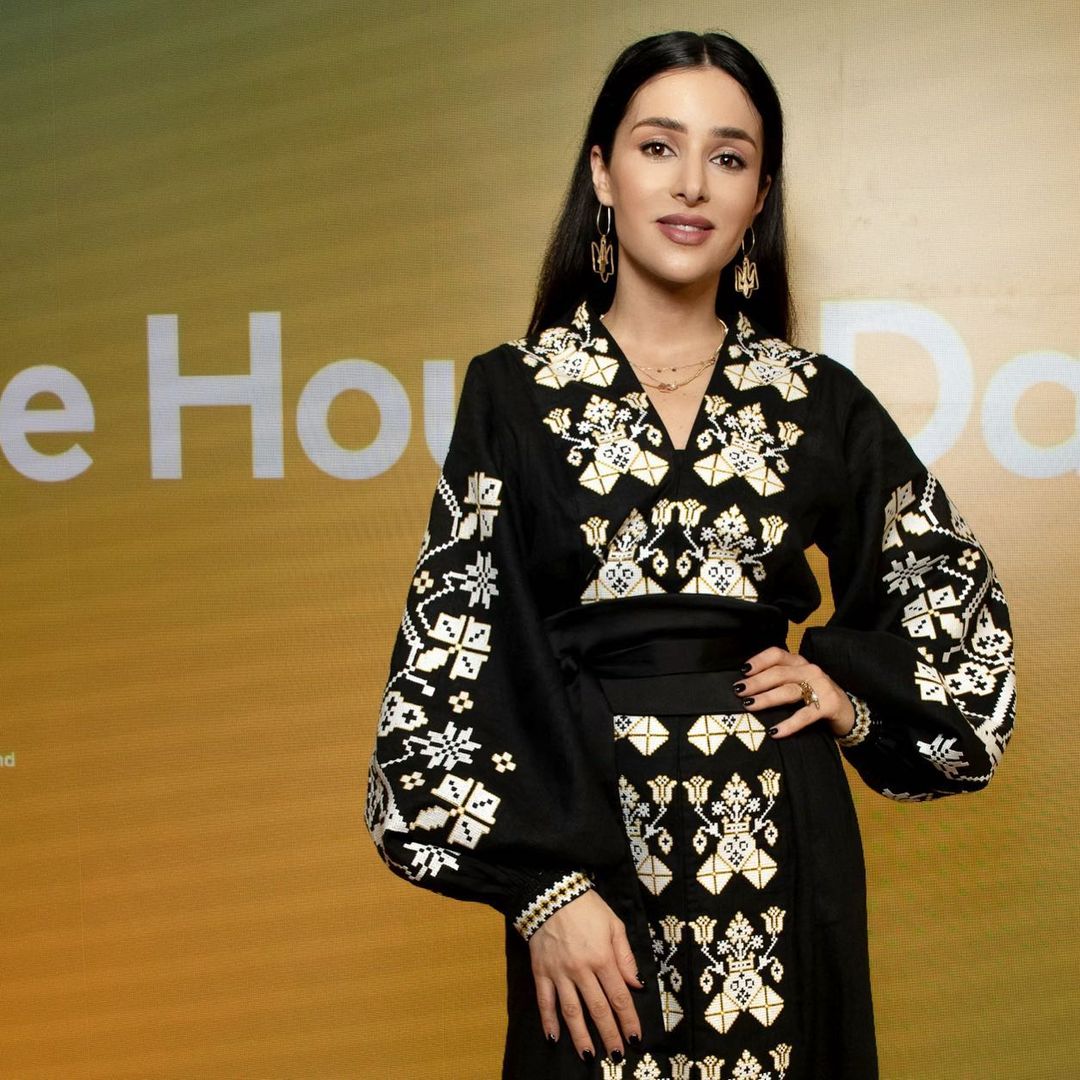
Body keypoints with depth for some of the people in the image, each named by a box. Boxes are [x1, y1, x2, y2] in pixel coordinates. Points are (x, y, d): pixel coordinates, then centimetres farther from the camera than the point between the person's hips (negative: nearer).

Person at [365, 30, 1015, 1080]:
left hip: (780, 844, 2)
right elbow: (452, 647, -6)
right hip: (585, 835, -2)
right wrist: (540, 885, -13)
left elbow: (956, 588, 16)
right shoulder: (512, 392, -2)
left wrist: (858, 691, -1)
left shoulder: (819, 401, 4)